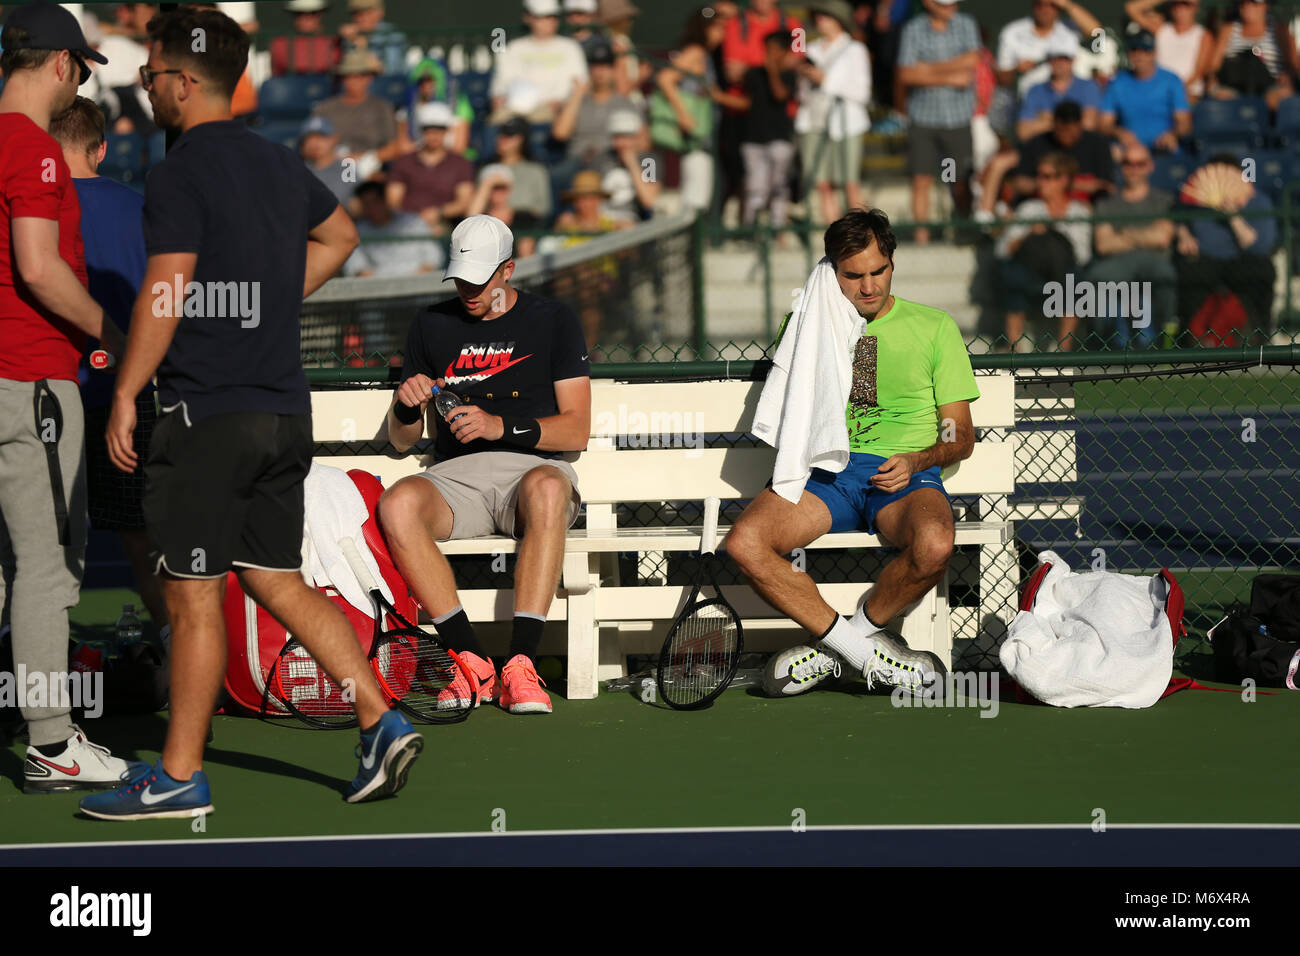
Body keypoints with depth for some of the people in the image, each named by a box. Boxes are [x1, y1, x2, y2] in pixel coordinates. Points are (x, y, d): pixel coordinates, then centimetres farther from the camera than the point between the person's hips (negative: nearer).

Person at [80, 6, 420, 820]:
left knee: (193, 597, -1)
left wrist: (125, 396, -11)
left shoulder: (184, 173, -12)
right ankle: (381, 721, 4)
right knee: (278, 583, 14)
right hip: (285, 410, 8)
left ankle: (180, 777, 4)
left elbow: (164, 297, -18)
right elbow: (340, 235, 31)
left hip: (207, 411, -8)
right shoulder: (279, 164, 13)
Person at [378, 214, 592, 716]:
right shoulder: (432, 326, 18)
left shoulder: (553, 320, 10)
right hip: (455, 476, 2)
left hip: (533, 467, -2)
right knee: (397, 502, -32)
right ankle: (471, 661, -32)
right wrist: (408, 407, -4)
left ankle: (521, 662, -41)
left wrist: (501, 427, -13)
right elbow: (401, 441, 20)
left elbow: (576, 430, 2)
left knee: (546, 488, -40)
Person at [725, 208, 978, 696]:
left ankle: (862, 629, -9)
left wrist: (917, 460, -9)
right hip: (825, 469, 2)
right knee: (743, 543, -28)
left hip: (905, 474, -2)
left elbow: (961, 435, 10)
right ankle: (854, 646, -16)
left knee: (934, 546, -39)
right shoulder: (812, 327, 19)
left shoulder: (935, 328, 14)